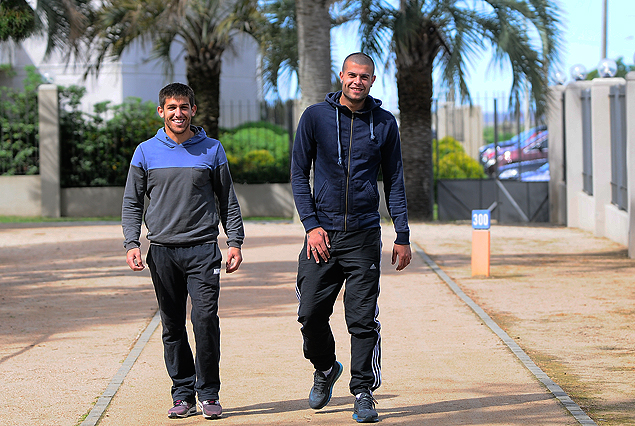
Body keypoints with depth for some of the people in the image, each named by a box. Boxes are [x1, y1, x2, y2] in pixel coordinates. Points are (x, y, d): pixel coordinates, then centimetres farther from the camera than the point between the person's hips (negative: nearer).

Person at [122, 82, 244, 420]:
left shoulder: (212, 150, 7)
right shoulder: (146, 152, 7)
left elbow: (227, 200, 12)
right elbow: (132, 202, 10)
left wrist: (235, 242, 2)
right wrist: (132, 244, -3)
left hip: (203, 249, -1)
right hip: (162, 250, 2)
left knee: (205, 319, -13)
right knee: (172, 326, 5)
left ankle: (208, 393, -2)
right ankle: (183, 393, 13)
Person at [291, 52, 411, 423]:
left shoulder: (384, 123, 6)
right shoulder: (316, 117, 3)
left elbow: (394, 182, 10)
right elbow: (299, 175, 4)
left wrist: (403, 236, 3)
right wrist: (311, 225, -7)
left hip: (364, 236, 0)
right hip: (323, 233, 0)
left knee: (363, 320, -4)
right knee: (311, 313, 1)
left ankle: (364, 391, 5)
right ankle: (326, 369, 27)